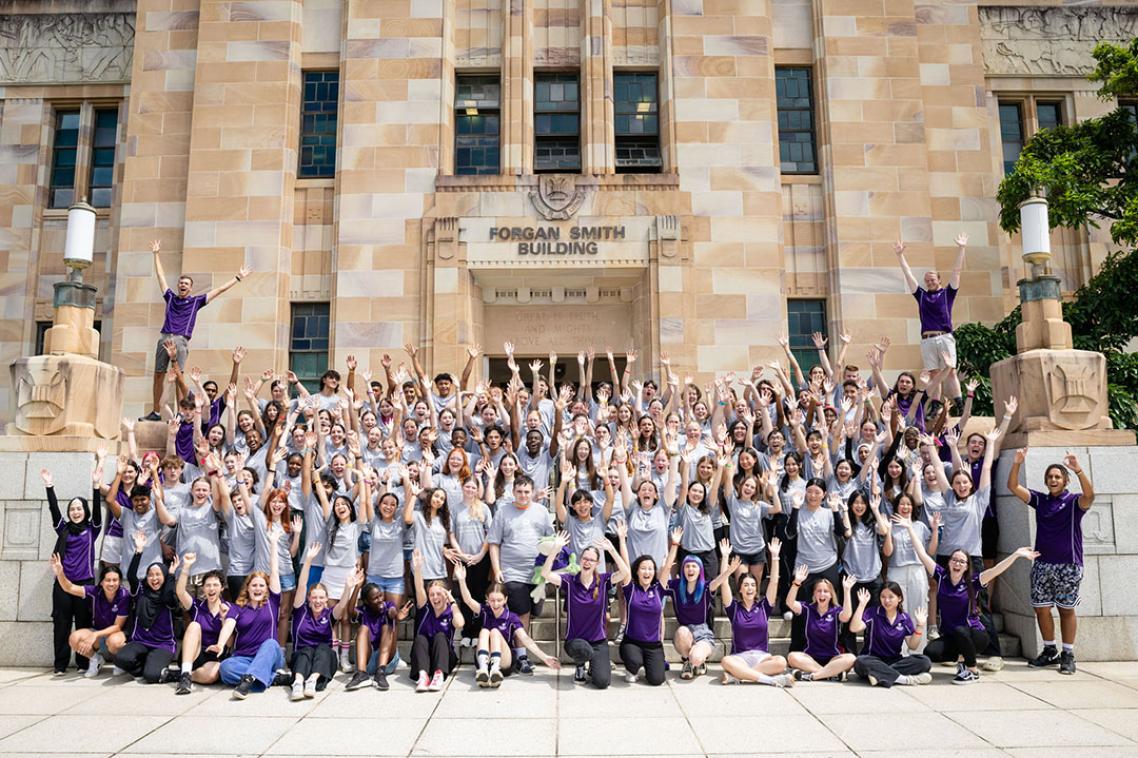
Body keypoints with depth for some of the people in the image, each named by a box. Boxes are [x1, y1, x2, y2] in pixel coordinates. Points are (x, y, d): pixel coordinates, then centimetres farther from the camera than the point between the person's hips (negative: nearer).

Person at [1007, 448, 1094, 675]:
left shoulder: (1074, 501, -2)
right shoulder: (1040, 500, 8)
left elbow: (1089, 495, -24)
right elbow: (1013, 487, -1)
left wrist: (1078, 469, -39)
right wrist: (1016, 464, -17)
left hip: (1068, 565, -3)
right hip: (1042, 563, 4)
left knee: (1066, 609, 5)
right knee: (1041, 609, 6)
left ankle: (1068, 655, 15)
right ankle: (1049, 651, 21)